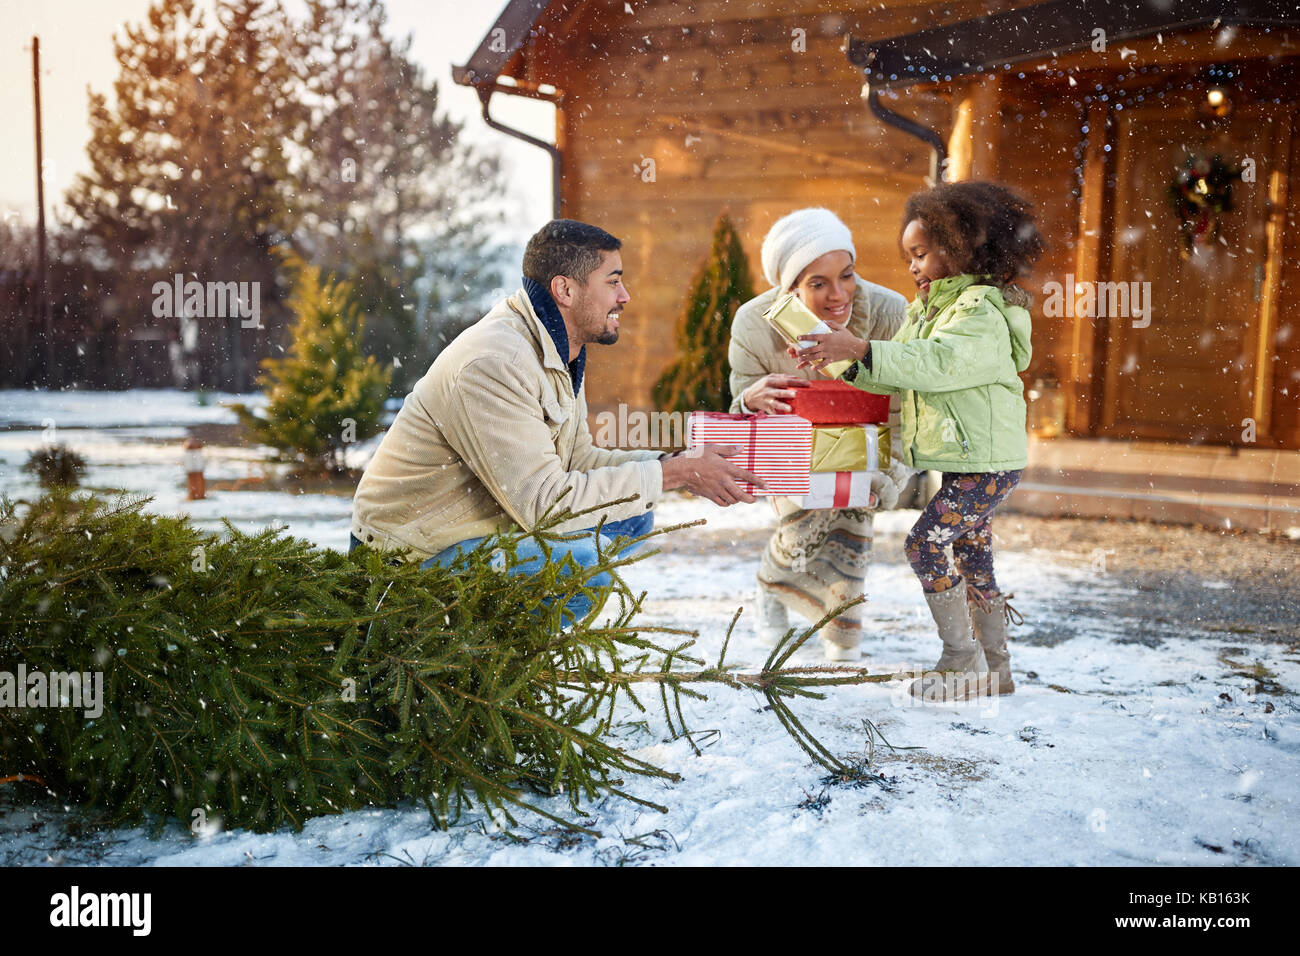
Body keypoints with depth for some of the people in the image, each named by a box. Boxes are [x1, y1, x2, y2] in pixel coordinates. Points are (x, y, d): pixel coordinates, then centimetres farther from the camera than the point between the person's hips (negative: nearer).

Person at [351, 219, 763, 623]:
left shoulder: (560, 354, 6)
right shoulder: (493, 363, -26)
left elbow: (577, 459, 8)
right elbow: (542, 501, -29)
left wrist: (680, 462, -3)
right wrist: (675, 474, -23)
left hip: (489, 525, 10)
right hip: (413, 558, -10)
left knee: (630, 518, 7)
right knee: (585, 560, -28)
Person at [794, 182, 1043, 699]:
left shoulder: (983, 312, -16)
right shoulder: (929, 308, 14)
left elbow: (934, 363, -32)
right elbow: (899, 376, 12)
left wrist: (859, 348, -36)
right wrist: (839, 362, -2)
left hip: (985, 462, -10)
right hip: (966, 462, 10)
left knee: (925, 544, -14)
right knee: (974, 560, 14)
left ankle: (963, 659, -2)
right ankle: (996, 667, 26)